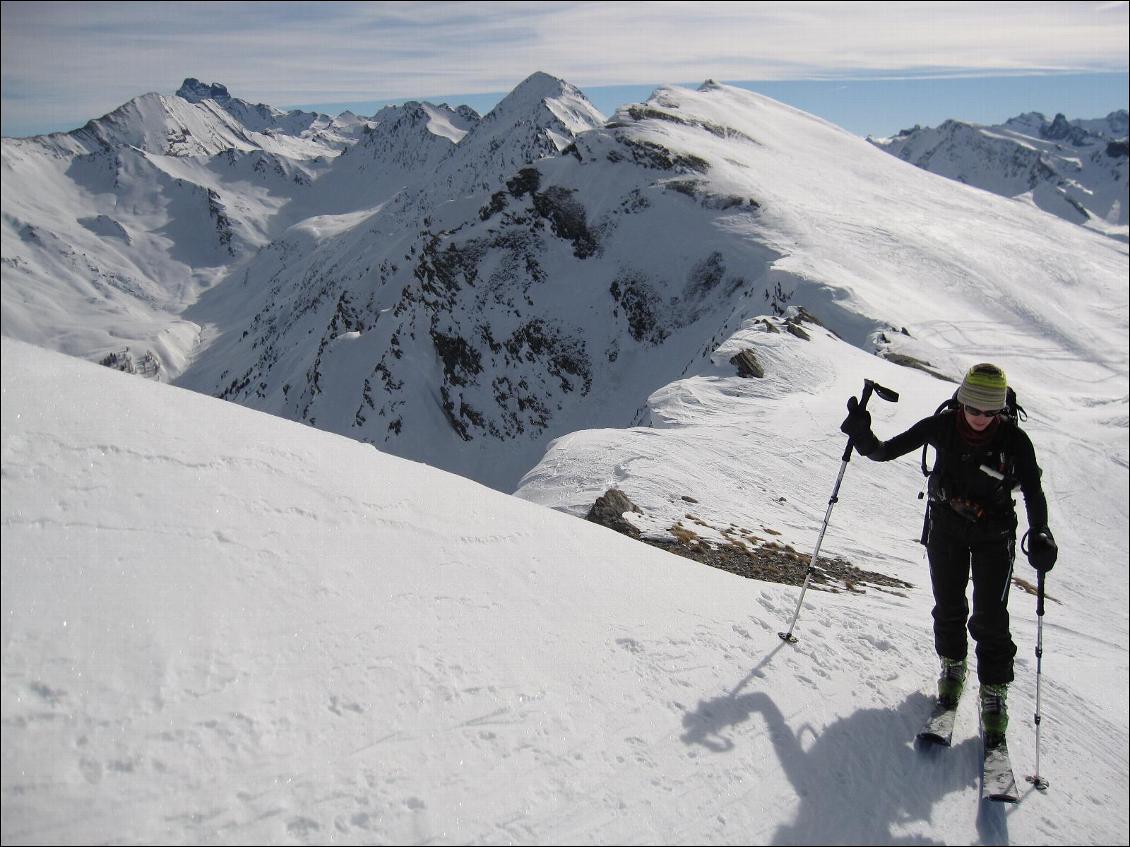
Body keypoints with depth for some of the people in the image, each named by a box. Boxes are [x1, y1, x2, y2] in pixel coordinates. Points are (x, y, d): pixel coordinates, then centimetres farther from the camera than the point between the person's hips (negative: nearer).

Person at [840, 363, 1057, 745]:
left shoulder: (1014, 439, -17)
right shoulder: (943, 426, -14)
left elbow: (1033, 491, -21)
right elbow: (888, 450, -8)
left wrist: (1039, 535, -38)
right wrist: (863, 437, -28)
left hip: (994, 534, -1)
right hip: (946, 526, 2)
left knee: (990, 617, -3)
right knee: (948, 607, 10)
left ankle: (994, 694, 13)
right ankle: (953, 666, 36)